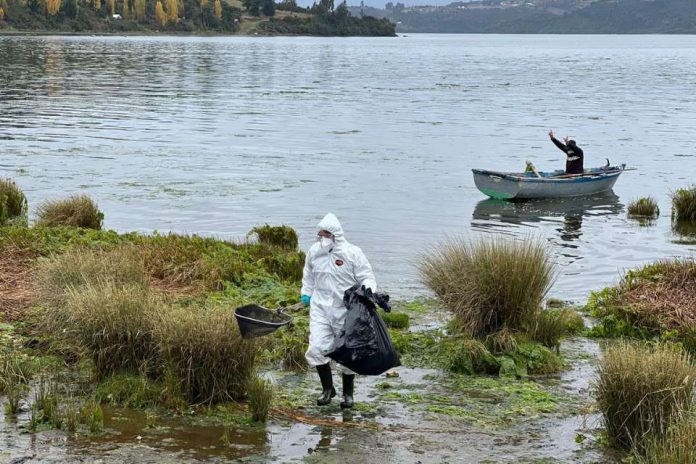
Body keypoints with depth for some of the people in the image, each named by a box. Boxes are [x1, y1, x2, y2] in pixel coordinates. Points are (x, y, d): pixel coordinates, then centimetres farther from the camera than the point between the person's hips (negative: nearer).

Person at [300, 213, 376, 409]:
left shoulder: (352, 253, -9)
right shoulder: (314, 252, 4)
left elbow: (367, 277, -6)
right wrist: (306, 293, 18)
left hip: (346, 310, -3)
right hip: (320, 308, 3)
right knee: (316, 348, -10)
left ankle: (348, 393, 23)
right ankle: (327, 388, 9)